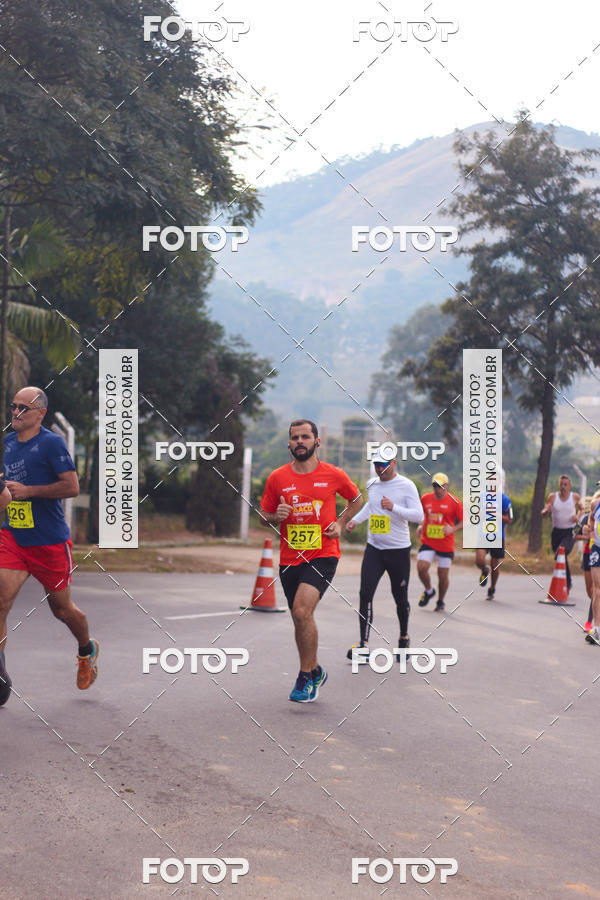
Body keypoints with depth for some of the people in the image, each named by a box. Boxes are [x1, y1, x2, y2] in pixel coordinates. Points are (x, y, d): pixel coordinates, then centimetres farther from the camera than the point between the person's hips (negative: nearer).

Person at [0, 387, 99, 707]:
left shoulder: (51, 443, -11)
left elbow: (72, 487, -18)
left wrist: (27, 491, -20)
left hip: (50, 542, -5)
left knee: (61, 608, 11)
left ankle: (87, 649, 42)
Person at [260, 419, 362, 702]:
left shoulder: (333, 475, -1)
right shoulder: (277, 477, 2)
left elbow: (355, 499, 18)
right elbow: (265, 517, 12)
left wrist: (340, 523, 2)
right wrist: (277, 516, -10)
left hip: (323, 555, -4)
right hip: (290, 559, 4)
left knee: (302, 611, -21)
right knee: (300, 618, 12)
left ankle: (306, 676, -6)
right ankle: (314, 671, 34)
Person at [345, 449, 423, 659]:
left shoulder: (406, 486, -9)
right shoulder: (371, 484, 9)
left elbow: (419, 516, -17)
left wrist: (393, 507, -27)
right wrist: (356, 519, 19)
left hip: (398, 550, -4)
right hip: (374, 548, 4)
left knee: (400, 598, 6)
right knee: (365, 594, -9)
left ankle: (404, 637, 30)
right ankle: (363, 644, -9)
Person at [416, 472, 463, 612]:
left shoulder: (454, 502, -7)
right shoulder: (425, 499, 3)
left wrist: (453, 529, -20)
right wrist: (421, 526, 4)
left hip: (446, 545, -2)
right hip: (427, 542, 2)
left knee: (443, 575, 3)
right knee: (421, 568, -15)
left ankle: (441, 601, 27)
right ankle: (428, 590, 15)